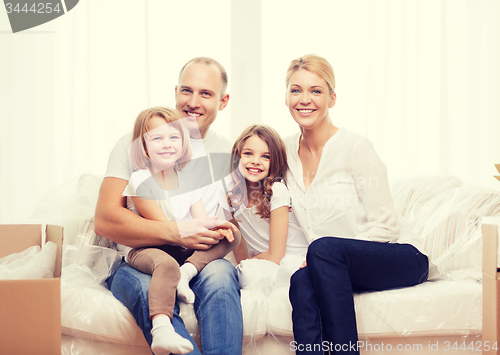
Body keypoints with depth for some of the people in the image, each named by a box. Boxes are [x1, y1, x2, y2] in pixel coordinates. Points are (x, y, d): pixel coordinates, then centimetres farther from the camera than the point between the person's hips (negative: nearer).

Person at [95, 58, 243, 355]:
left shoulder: (231, 155, 16)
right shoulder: (136, 144, 6)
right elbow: (105, 221, -7)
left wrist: (229, 233, -11)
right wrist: (177, 233, -19)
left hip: (203, 264, 2)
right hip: (137, 264, -1)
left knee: (219, 274, -34)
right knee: (150, 288, -37)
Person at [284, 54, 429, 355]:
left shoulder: (355, 147, -12)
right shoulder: (288, 152, 5)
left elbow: (385, 226, -14)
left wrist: (318, 257, -19)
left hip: (401, 258, -4)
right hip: (335, 268, 4)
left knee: (324, 249, -33)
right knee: (301, 283, -29)